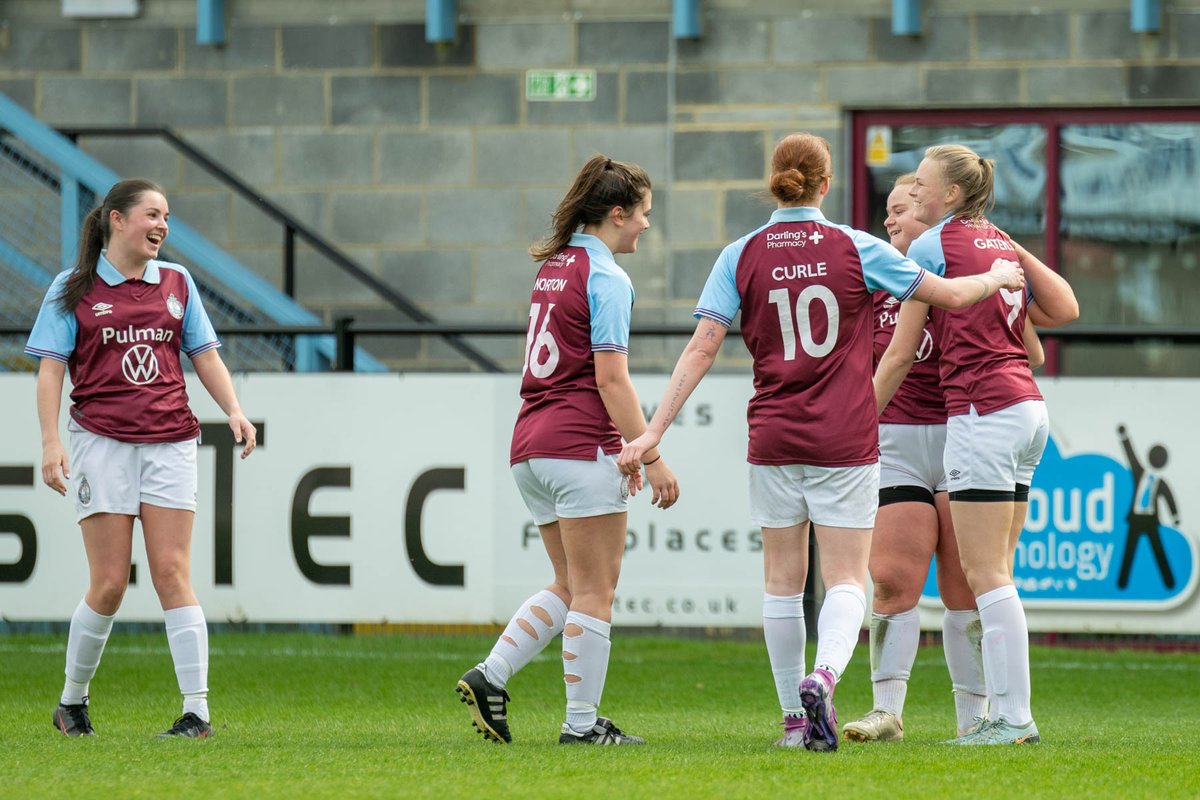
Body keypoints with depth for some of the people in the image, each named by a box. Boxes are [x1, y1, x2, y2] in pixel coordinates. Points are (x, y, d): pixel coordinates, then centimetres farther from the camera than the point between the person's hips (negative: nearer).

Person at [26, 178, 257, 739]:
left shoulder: (176, 283, 13)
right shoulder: (74, 289, 3)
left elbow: (204, 355, 17)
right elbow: (50, 368, 1)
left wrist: (234, 410, 1)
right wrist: (50, 441, -10)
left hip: (169, 442, 2)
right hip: (102, 440, -2)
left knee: (172, 572, -6)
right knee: (109, 583, -5)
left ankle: (197, 709, -9)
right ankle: (72, 702, 14)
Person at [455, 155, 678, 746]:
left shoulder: (554, 266, 16)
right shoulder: (606, 279, -11)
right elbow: (610, 379, -17)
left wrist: (626, 449, 25)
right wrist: (651, 457, -15)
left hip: (531, 448, 8)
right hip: (581, 448, -8)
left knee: (571, 587, 15)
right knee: (593, 592, 0)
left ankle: (490, 676, 3)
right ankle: (582, 722, 2)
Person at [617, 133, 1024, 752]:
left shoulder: (741, 256, -1)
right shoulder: (856, 249, -4)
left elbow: (701, 349, -6)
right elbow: (950, 295, 3)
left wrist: (654, 432, -5)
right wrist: (998, 278, 24)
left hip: (774, 439, 2)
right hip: (846, 440, -2)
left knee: (783, 580, 12)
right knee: (846, 579, 0)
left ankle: (794, 717, 14)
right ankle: (823, 677, -27)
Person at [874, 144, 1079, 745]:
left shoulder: (932, 247, -4)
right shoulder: (1001, 242, 17)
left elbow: (900, 355, -3)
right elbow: (1064, 311, 16)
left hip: (983, 410, -8)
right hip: (1028, 406, 8)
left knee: (986, 574, -7)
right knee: (992, 573, 11)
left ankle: (1013, 717, -10)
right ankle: (1003, 712, 9)